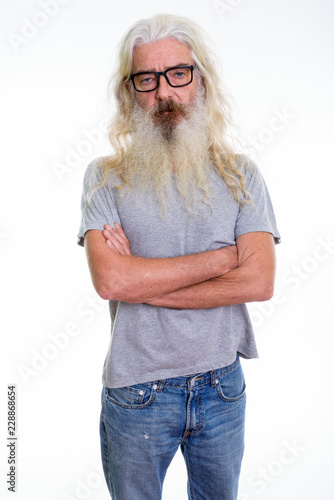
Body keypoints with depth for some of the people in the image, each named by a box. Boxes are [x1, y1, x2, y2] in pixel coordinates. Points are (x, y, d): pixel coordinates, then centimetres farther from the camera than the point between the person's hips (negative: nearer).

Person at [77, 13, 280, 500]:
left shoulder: (240, 174, -2)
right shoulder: (106, 176, -6)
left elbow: (259, 281, -14)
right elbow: (109, 279, -20)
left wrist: (142, 281, -17)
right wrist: (222, 258, -16)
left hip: (222, 386, 2)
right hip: (135, 390, -1)